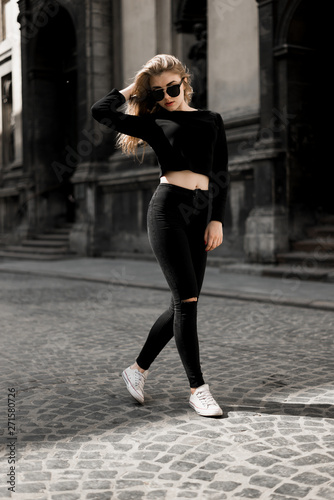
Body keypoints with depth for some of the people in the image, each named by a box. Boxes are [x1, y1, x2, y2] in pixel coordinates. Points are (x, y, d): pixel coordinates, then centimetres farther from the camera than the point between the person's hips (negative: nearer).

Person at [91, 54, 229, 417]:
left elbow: (221, 175, 13)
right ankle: (197, 388, 1)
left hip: (200, 214, 4)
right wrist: (132, 88, 14)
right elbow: (100, 111, 2)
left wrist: (217, 220, 4)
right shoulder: (152, 123, 11)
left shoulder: (211, 120, 19)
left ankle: (138, 369, 22)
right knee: (187, 301, -9)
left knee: (182, 305, 4)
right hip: (167, 210, -4)